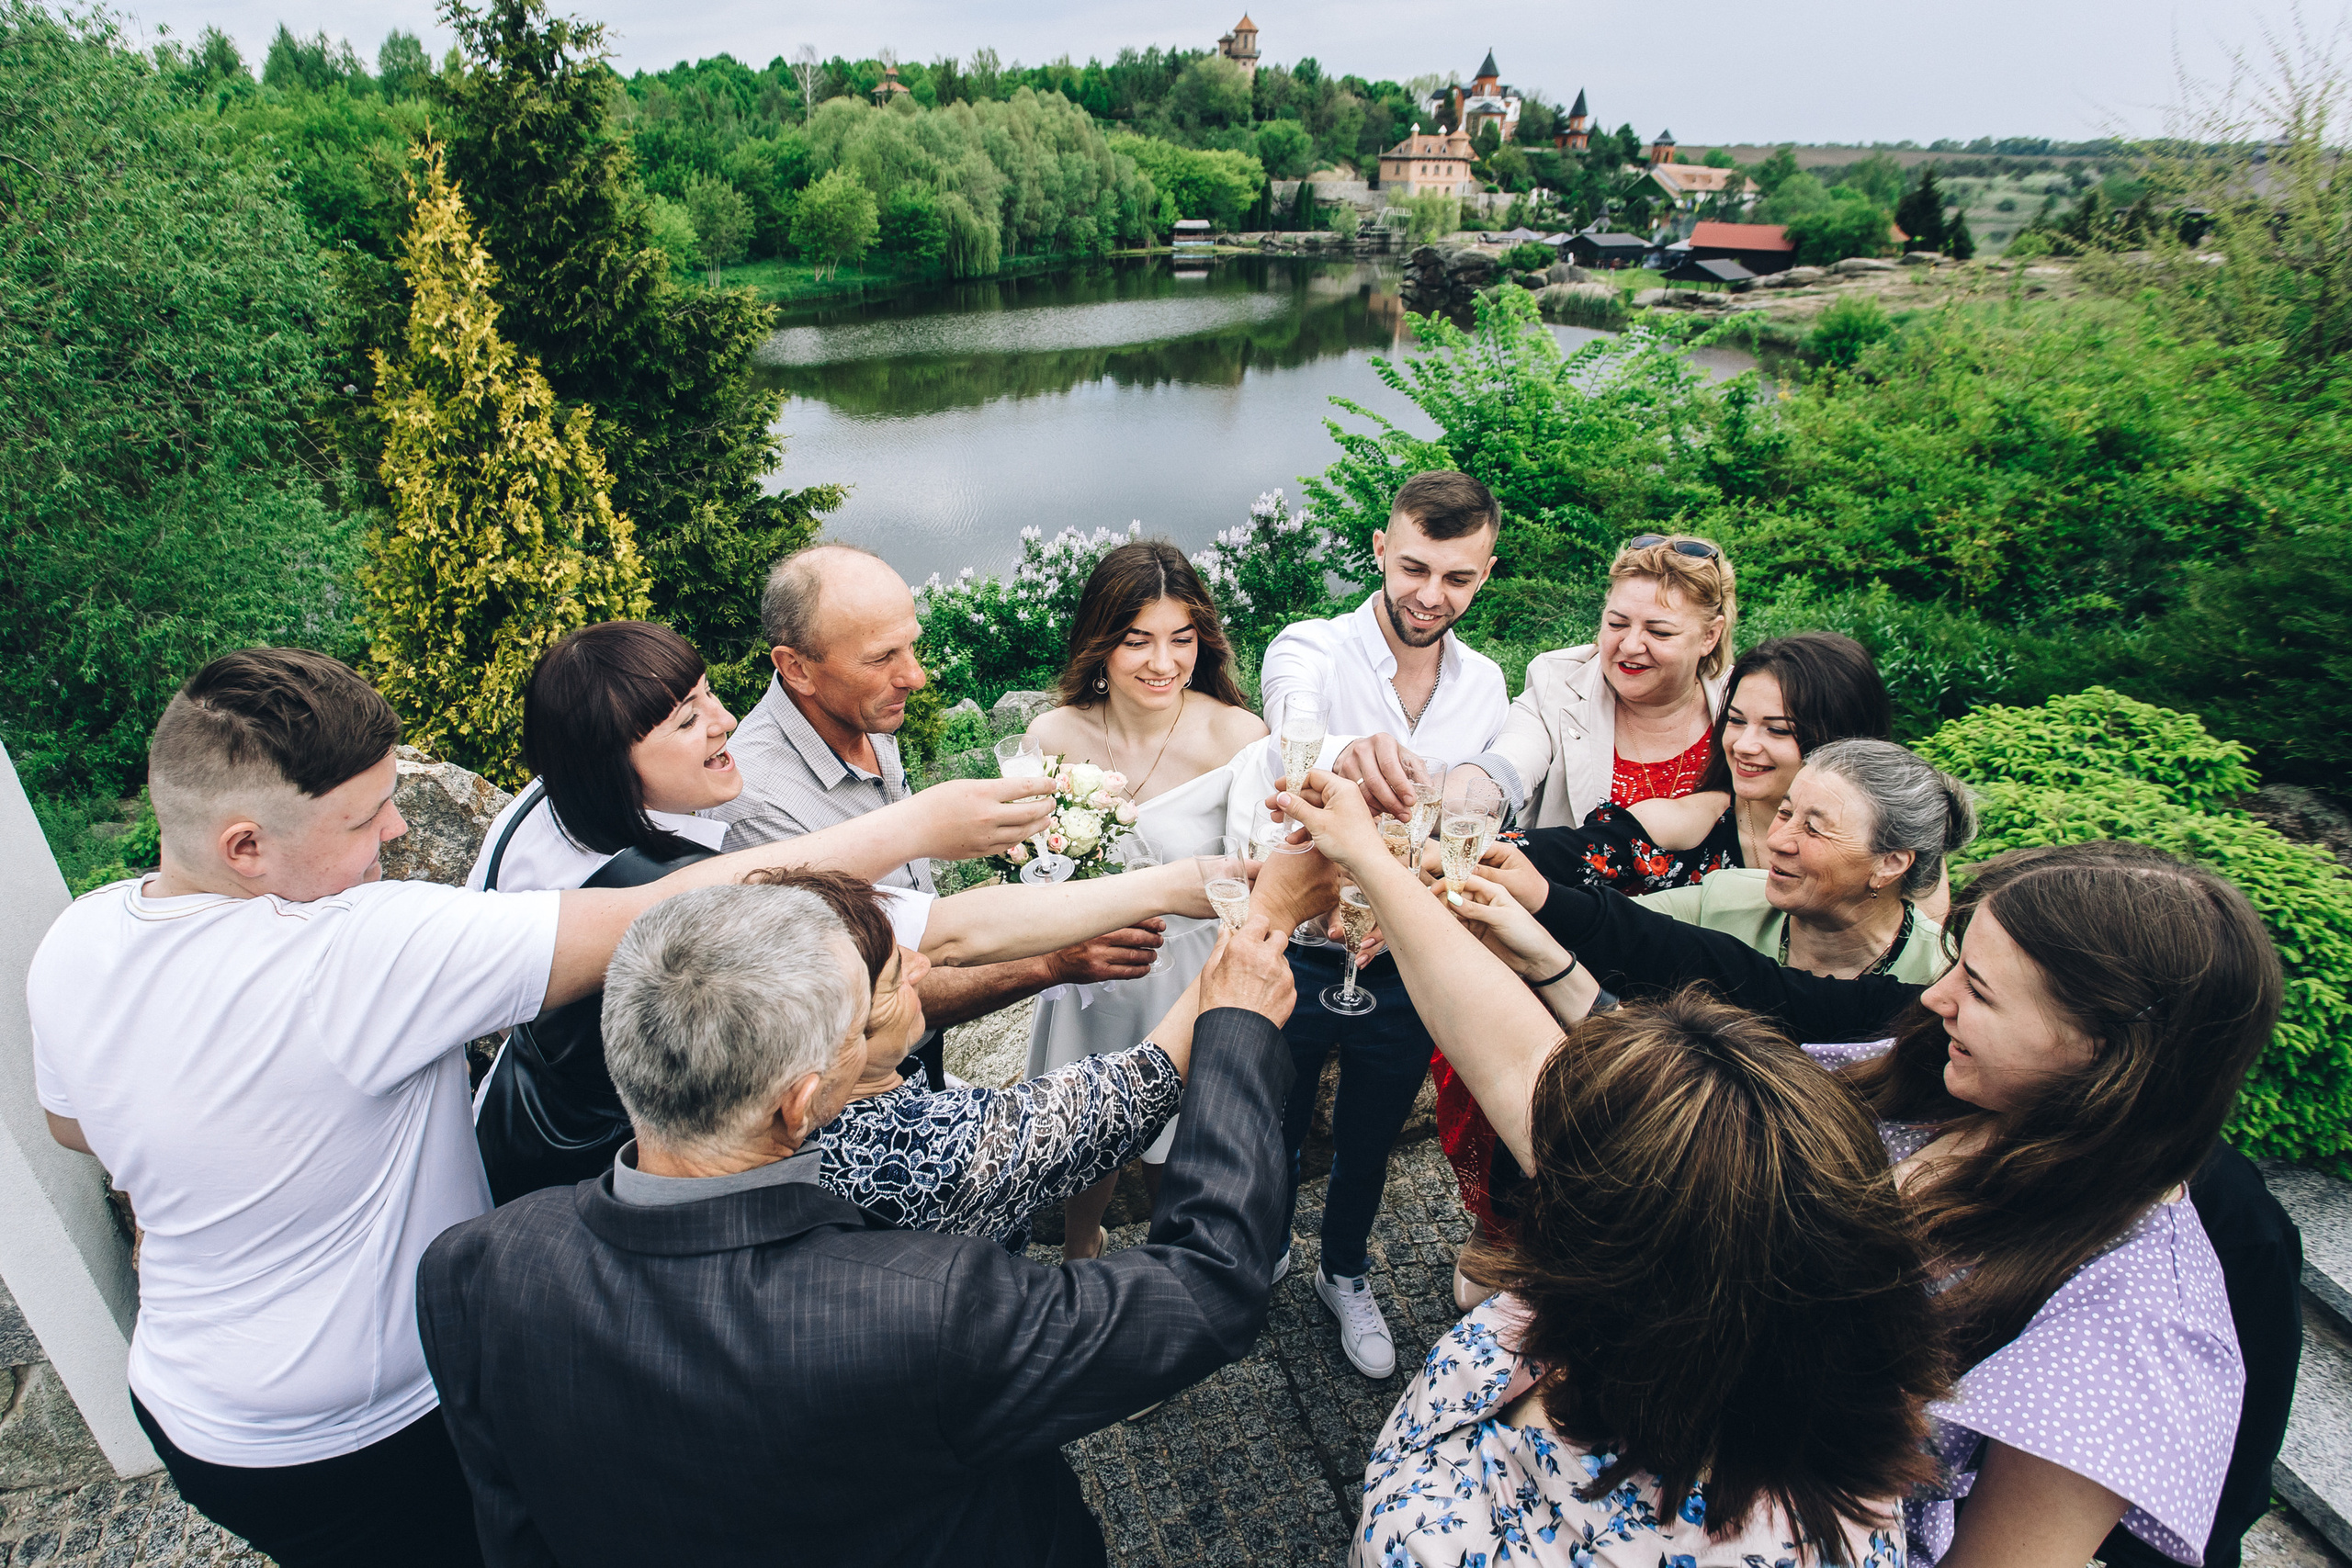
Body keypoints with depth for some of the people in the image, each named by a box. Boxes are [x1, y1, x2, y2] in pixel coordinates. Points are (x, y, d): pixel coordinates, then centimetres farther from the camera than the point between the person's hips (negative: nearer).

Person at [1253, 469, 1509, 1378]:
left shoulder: (1487, 685, -2)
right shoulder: (1309, 650, -18)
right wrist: (1347, 755, -63)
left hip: (1409, 967, 4)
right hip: (1298, 952, -3)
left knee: (1370, 1141, 24)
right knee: (1267, 1134, 18)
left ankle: (1346, 1276, 52)